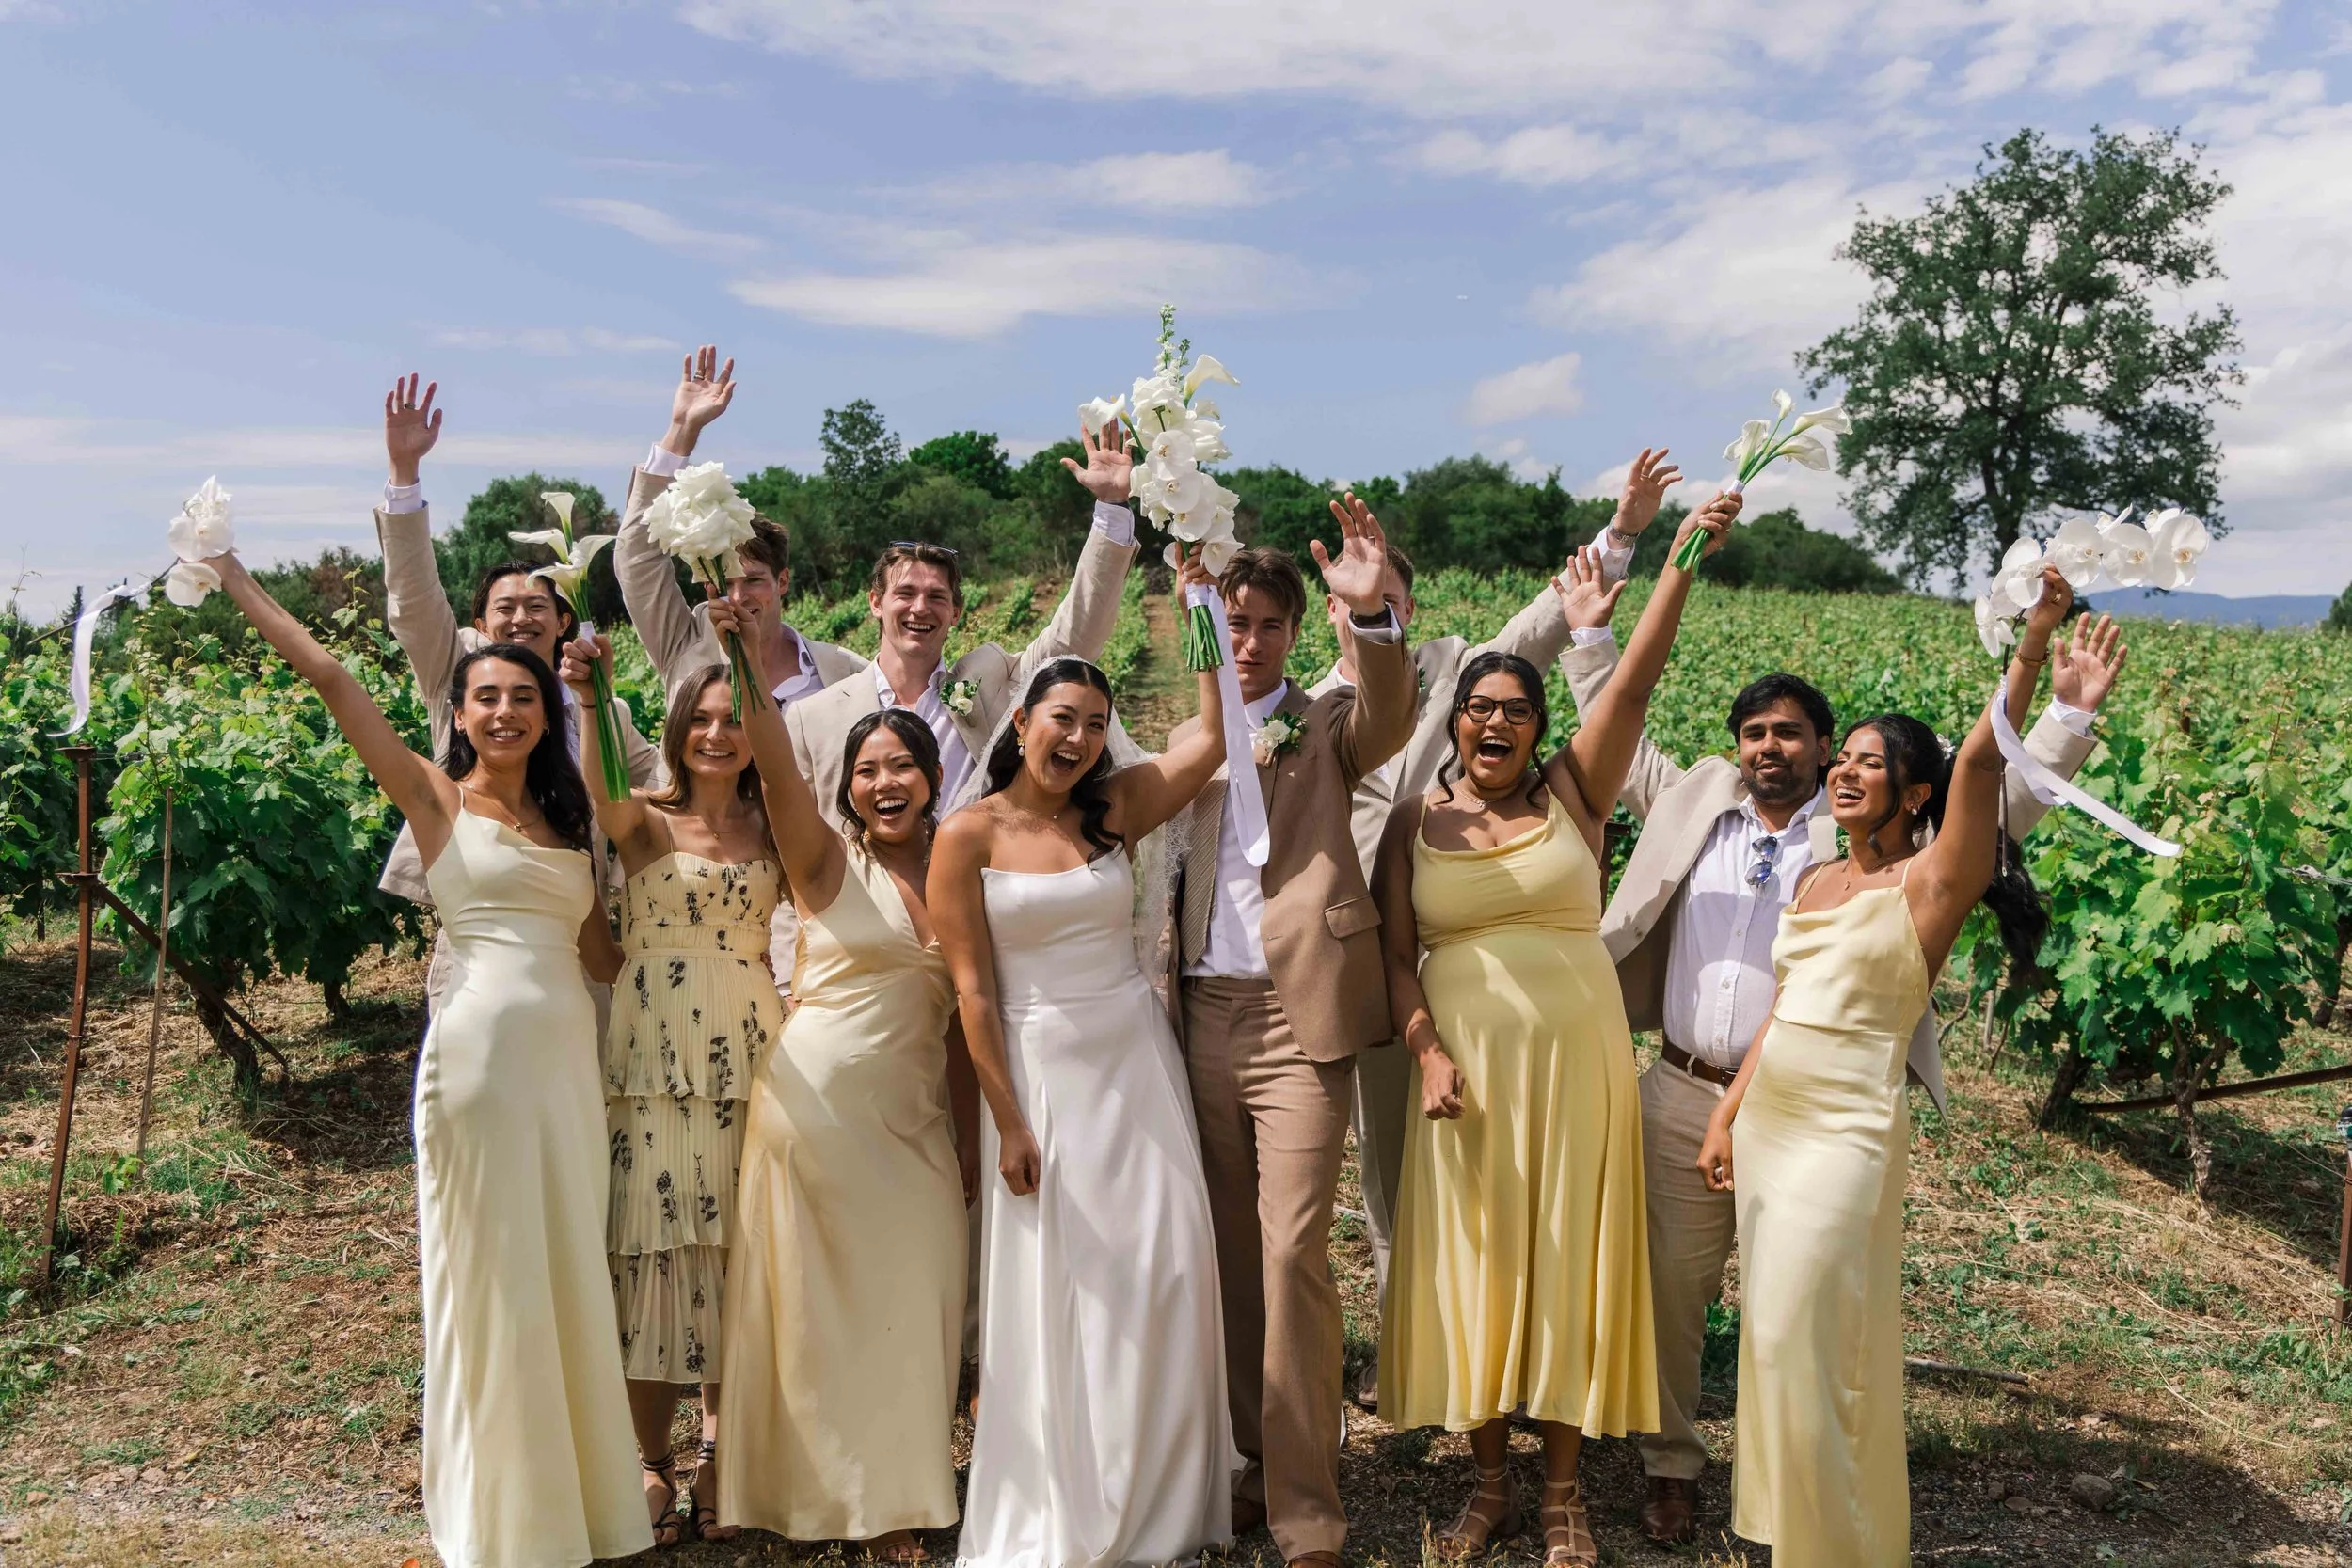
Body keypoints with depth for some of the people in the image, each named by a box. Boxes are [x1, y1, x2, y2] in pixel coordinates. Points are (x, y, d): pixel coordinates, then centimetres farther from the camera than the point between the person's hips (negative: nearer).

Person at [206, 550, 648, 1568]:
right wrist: (239, 583, -2)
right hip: (478, 1048, -5)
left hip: (568, 1048, 5)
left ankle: (572, 1486, 28)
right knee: (488, 1269, 4)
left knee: (567, 1264, 12)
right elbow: (331, 680, -4)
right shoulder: (436, 796, 2)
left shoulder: (567, 815, 15)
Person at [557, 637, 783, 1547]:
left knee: (736, 1243, 7)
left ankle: (722, 1446, 22)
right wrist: (593, 698, -40)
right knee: (653, 1240, -1)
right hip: (655, 1049, -3)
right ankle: (649, 1460, 13)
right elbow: (600, 790, -23)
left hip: (749, 1051, 3)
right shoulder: (644, 820, 0)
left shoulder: (772, 831, 11)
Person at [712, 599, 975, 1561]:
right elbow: (777, 771, -23)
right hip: (819, 1101, -3)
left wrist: (969, 1135, 9)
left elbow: (961, 1017, 9)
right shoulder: (828, 862, -4)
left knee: (909, 1303, 8)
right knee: (818, 1299, 7)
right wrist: (748, 662, -38)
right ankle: (829, 1490, 26)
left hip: (916, 1120, 4)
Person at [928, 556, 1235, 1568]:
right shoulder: (968, 836, -6)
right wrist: (1008, 1120, -10)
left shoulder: (1116, 807, 4)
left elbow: (1213, 737, -2)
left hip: (1138, 1063, 3)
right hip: (1038, 1073, -3)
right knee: (1054, 1290, 4)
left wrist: (1201, 611, -3)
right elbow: (973, 988, -7)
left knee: (1163, 1276, 5)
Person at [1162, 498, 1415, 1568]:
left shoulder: (1328, 725, 4)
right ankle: (1260, 1461, 27)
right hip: (1204, 1016, 5)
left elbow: (1389, 719, -20)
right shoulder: (1186, 739, 16)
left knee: (1292, 1252, -7)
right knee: (1234, 1252, 12)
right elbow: (1169, 867, 15)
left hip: (1297, 1016, -4)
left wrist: (1372, 613, -35)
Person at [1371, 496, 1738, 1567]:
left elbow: (1636, 680, -7)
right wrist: (1429, 1054, -12)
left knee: (1567, 1256, 6)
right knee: (1471, 1259, 7)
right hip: (1466, 1066, 1)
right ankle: (1490, 1479, 24)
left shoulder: (1571, 792, 3)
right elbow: (1396, 956, 2)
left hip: (1576, 1059, 0)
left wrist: (1685, 557, -16)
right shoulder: (1415, 821, 4)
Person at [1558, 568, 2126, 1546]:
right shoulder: (1692, 800, 8)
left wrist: (2072, 712, -12)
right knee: (1672, 1283, 9)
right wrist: (1590, 640, 16)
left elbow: (2000, 804, -1)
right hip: (1682, 1099, 2)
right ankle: (1671, 1462, 27)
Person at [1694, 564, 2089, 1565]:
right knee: (1774, 1336, 14)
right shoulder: (1816, 882, 12)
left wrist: (2033, 645, -33)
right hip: (1765, 1119, 7)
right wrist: (1727, 1115, 12)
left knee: (1801, 1341, -4)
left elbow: (1982, 757, -23)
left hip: (1845, 1132, -7)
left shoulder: (1930, 882, -7)